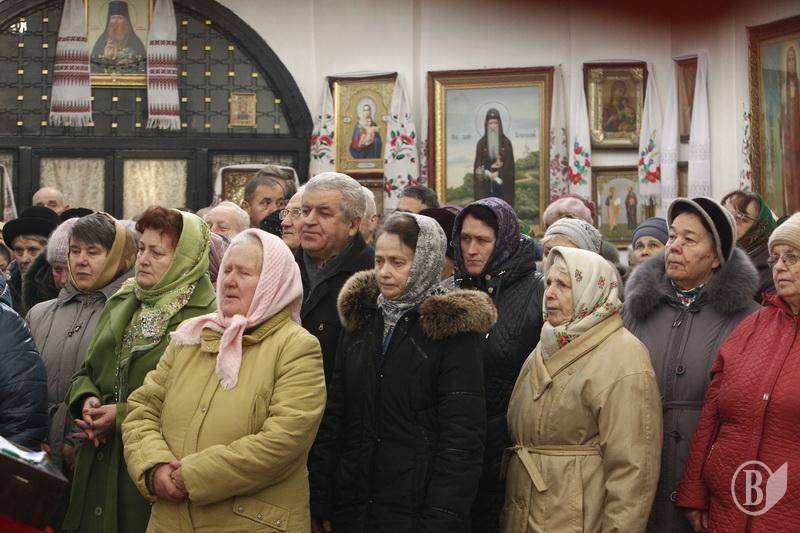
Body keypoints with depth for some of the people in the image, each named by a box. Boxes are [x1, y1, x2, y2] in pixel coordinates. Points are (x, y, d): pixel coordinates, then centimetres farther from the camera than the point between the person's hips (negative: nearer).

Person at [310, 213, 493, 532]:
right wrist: (319, 504, 4)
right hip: (350, 505, 5)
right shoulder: (359, 319, 9)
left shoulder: (453, 330, -7)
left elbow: (461, 439, -11)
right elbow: (334, 415, 9)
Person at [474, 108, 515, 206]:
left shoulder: (506, 142, 4)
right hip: (486, 185, 0)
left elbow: (509, 164, 0)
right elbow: (478, 165, 3)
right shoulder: (481, 143, 5)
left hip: (503, 185, 0)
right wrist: (490, 175, -12)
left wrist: (498, 173, -14)